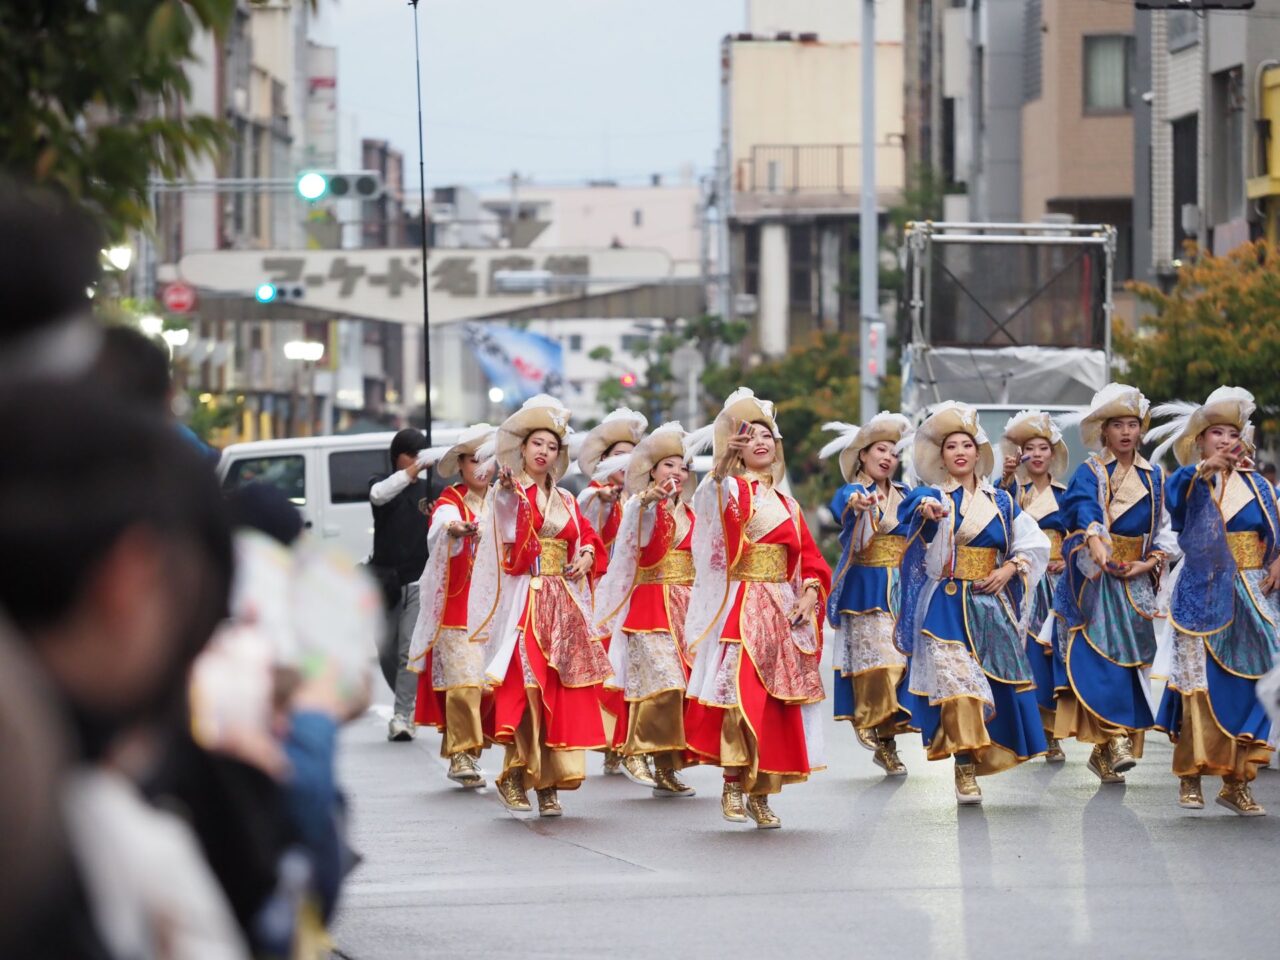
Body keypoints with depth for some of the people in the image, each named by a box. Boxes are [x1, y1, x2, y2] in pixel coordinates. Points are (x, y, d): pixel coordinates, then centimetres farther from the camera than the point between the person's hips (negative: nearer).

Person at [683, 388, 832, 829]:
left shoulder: (787, 506, 17)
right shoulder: (730, 490, 1)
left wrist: (809, 595, -1)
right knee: (740, 693, -17)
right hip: (739, 607, -6)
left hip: (781, 610, 6)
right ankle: (733, 785, -7)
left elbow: (810, 559, 16)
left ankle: (761, 793, 12)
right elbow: (713, 498, -23)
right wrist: (724, 461, -35)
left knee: (777, 703, 4)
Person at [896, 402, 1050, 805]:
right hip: (945, 606, -4)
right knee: (956, 681, -18)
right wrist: (927, 510, -46)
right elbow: (914, 507, -22)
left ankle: (978, 760, 18)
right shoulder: (933, 496, 2)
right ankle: (964, 771, -21)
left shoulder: (1000, 502, 13)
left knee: (994, 680, 1)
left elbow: (1034, 544, 13)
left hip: (991, 605, 4)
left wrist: (1009, 569, -5)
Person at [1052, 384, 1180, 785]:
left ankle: (1105, 751, 3)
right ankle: (1114, 739, -22)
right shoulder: (1090, 473, -1)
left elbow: (1164, 531, 13)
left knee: (1130, 658, -1)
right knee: (1098, 656, -17)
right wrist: (1096, 544, -42)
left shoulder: (1152, 478, 13)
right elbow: (1086, 510, -22)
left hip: (1134, 583, 4)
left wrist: (1148, 563, -6)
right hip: (1093, 579, -4)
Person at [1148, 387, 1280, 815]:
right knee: (1199, 686, -7)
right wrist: (1202, 468, -45)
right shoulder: (1190, 484, 0)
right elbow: (1172, 492, -24)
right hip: (1202, 598, -3)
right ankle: (1190, 776, 1)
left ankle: (1237, 781, 8)